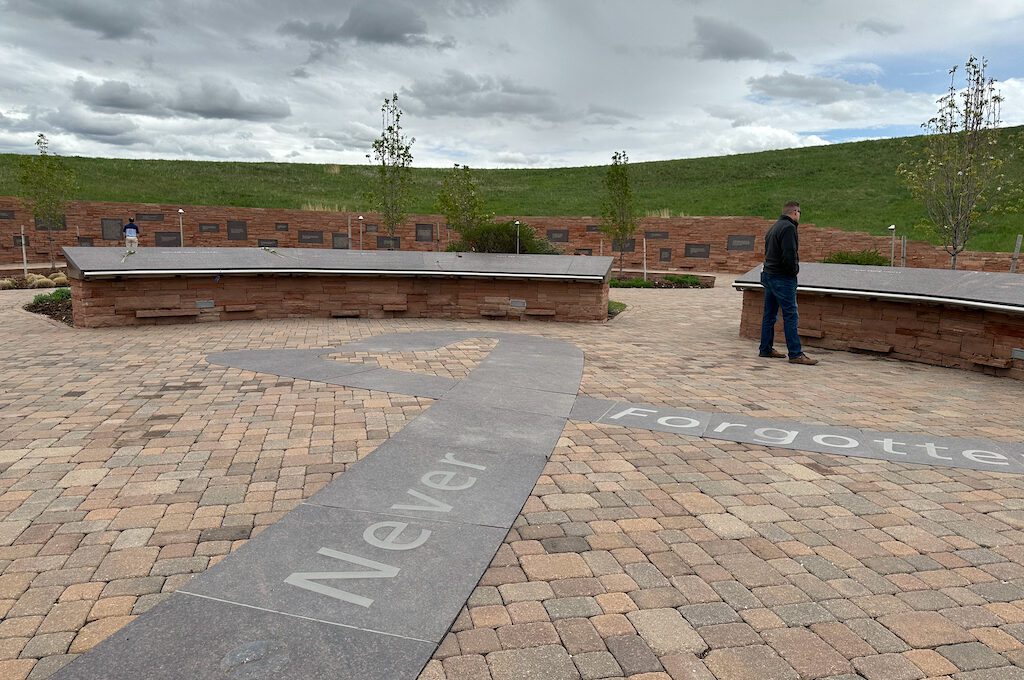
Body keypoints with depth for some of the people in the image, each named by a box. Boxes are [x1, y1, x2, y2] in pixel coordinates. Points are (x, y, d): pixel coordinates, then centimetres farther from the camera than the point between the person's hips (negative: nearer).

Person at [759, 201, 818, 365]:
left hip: (768, 275, 10)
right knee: (790, 316, -7)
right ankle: (795, 354, -6)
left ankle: (766, 349, 17)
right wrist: (794, 270, -5)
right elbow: (789, 255, -23)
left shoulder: (774, 227, 17)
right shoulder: (789, 227, -13)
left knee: (769, 315, 12)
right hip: (783, 278, -10)